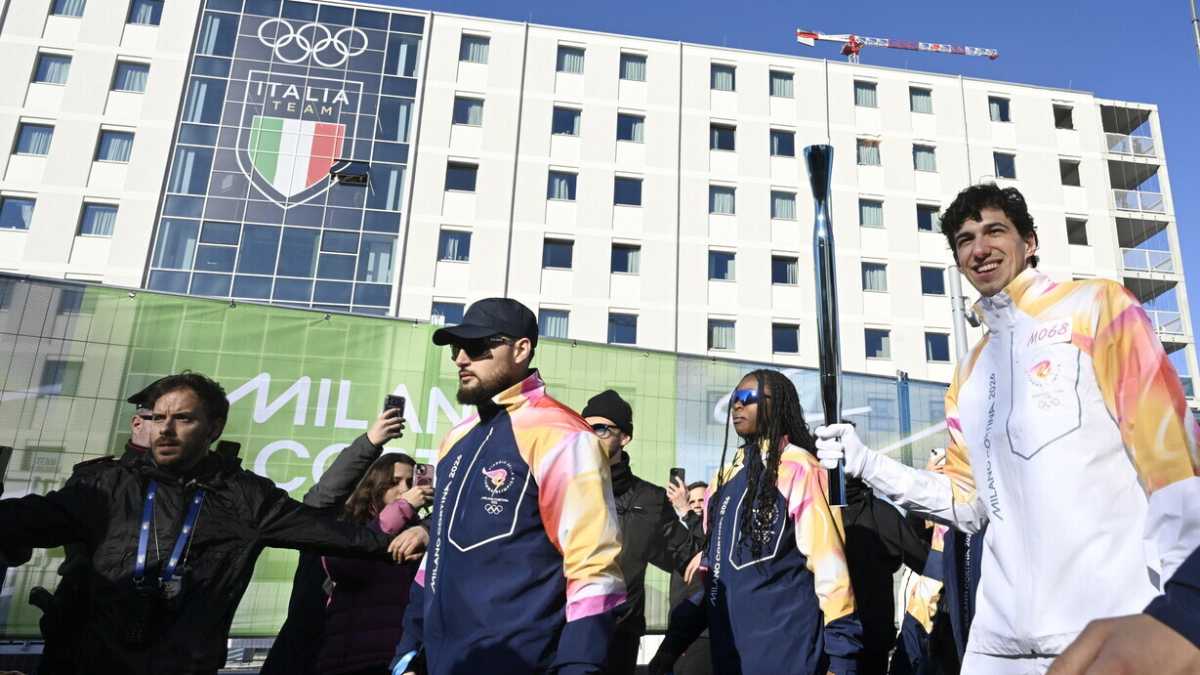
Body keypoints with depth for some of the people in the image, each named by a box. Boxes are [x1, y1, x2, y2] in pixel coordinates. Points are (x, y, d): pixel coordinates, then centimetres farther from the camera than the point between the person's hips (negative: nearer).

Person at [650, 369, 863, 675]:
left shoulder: (800, 470, -9)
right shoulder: (725, 478, 14)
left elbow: (828, 562, -12)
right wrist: (676, 639, 13)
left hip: (786, 647, -7)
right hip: (728, 649, 7)